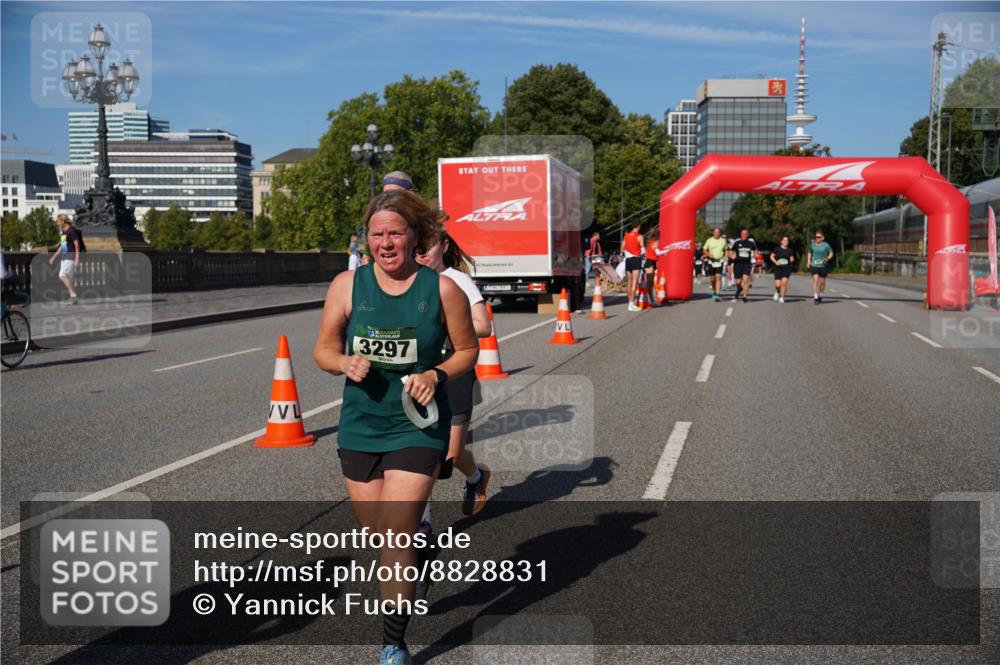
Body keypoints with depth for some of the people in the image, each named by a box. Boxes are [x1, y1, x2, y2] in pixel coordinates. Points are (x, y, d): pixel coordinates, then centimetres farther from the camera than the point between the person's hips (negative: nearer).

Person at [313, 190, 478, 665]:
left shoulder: (441, 289, -7)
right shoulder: (347, 285, -3)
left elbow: (468, 350, 4)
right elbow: (324, 350, 5)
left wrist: (436, 375, -15)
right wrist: (346, 363, -17)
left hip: (417, 427, -3)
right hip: (360, 425, 3)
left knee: (395, 537, -8)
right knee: (375, 531, 16)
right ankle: (417, 530, 53)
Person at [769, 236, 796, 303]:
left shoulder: (790, 250, 7)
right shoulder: (777, 249, 3)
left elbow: (792, 258, 14)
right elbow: (771, 256, 7)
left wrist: (792, 259, -9)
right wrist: (775, 262, -10)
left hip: (787, 269, 1)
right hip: (778, 268, -1)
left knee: (784, 282, -15)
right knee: (778, 285, -7)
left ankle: (782, 297, -2)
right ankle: (777, 292, 28)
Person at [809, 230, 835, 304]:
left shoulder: (826, 245, -4)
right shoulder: (812, 244, 4)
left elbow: (831, 253, 6)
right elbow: (810, 253, 19)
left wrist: (827, 259, -12)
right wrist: (808, 263, 11)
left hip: (823, 266, 0)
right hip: (814, 266, 0)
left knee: (822, 282, 9)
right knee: (815, 280, -14)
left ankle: (820, 295, 31)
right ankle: (815, 297, -16)